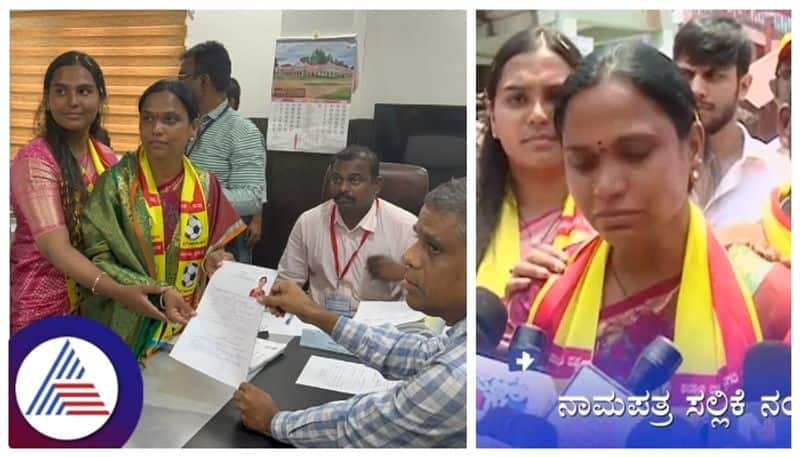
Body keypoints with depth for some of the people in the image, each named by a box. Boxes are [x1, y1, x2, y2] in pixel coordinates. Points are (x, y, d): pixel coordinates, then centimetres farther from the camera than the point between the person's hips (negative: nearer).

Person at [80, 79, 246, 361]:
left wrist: (215, 263, -13)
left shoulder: (205, 186, 0)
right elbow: (97, 259, -12)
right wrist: (160, 293, -24)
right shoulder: (116, 182, -10)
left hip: (186, 328, 3)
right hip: (127, 329, -3)